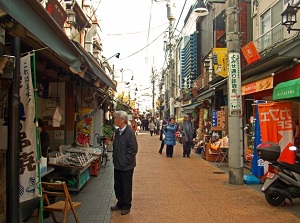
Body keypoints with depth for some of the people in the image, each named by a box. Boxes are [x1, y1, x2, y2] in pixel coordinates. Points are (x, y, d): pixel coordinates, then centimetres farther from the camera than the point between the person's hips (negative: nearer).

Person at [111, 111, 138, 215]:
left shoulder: (130, 132, -19)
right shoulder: (118, 131, 5)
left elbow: (133, 150, -19)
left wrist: (124, 162, -17)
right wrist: (114, 159, 10)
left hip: (126, 166, -7)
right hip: (117, 165, 7)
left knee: (126, 187, 8)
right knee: (117, 186, 18)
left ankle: (126, 206, 25)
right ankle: (120, 203, 36)